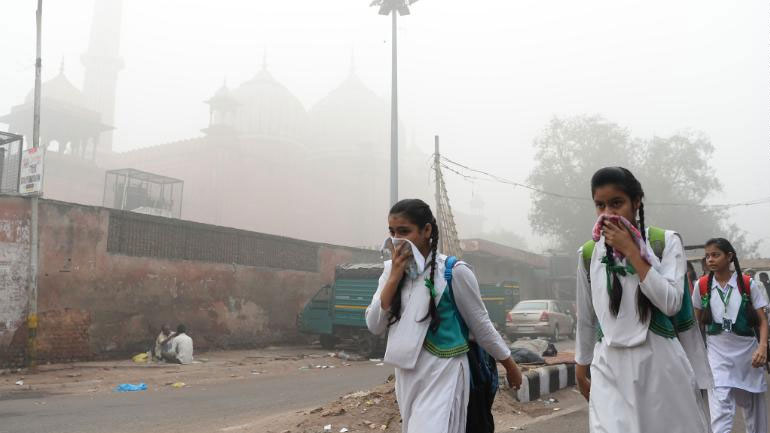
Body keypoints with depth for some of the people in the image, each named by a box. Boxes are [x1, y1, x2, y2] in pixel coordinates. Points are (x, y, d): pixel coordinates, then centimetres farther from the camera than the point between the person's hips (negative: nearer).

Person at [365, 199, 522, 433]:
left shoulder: (454, 272, -13)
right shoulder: (392, 269, 2)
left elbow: (481, 325, -2)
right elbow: (374, 326, -5)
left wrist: (510, 366, 6)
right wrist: (395, 277, -13)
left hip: (443, 376, -6)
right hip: (406, 377, 6)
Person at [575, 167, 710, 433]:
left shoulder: (666, 241, -1)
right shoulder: (588, 254, 4)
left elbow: (671, 303, -13)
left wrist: (631, 251, -13)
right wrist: (581, 369, 18)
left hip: (661, 363, -1)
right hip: (609, 368, 1)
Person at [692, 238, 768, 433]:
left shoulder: (748, 284, -4)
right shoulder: (702, 285, -1)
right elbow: (698, 320, 10)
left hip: (747, 350, 1)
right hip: (718, 352, -1)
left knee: (754, 404, 15)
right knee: (720, 407, -13)